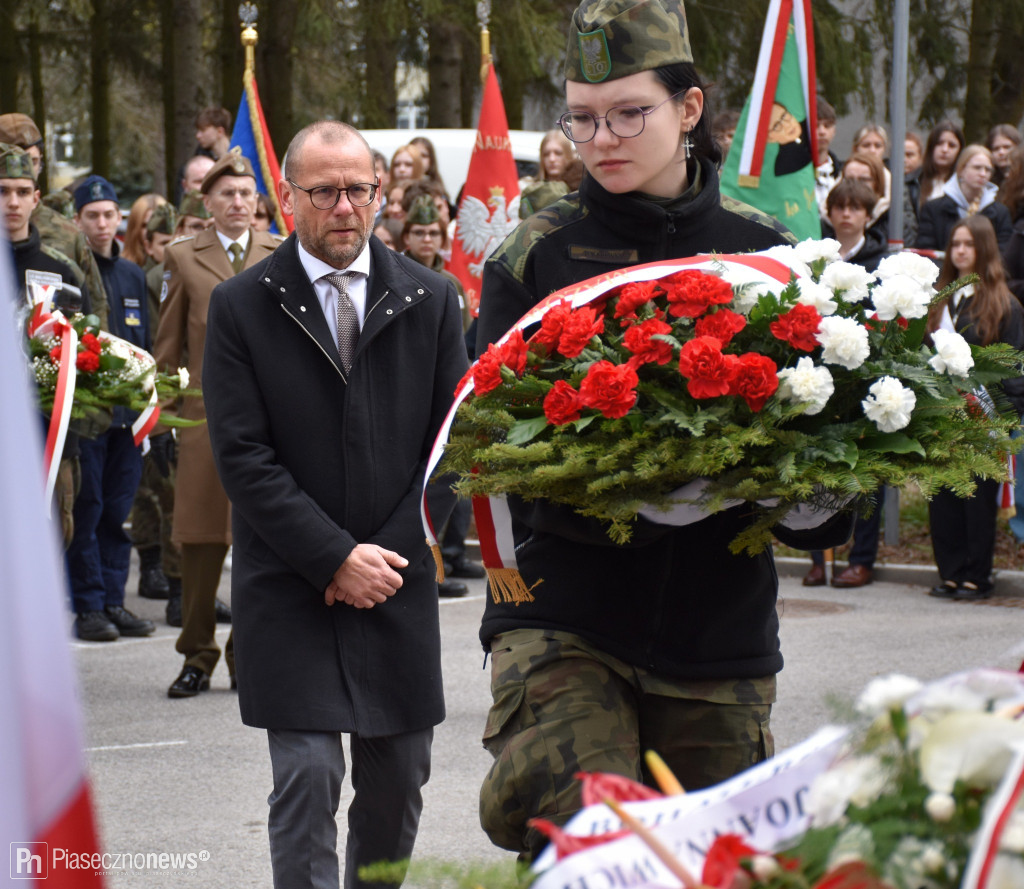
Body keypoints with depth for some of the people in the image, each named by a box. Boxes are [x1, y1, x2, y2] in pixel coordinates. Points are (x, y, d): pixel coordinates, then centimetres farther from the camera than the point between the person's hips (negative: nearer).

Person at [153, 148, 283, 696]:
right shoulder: (183, 257, 8)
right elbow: (168, 346, 9)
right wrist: (160, 418, 5)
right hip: (205, 415, 0)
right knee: (201, 539, 0)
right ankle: (198, 657, 11)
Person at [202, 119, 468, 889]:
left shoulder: (431, 299, 5)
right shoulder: (242, 306, -2)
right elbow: (242, 455, -7)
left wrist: (393, 553, -6)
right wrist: (334, 558, -13)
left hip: (398, 587, 3)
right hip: (289, 588, -3)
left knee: (398, 784, 8)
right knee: (307, 775, -11)